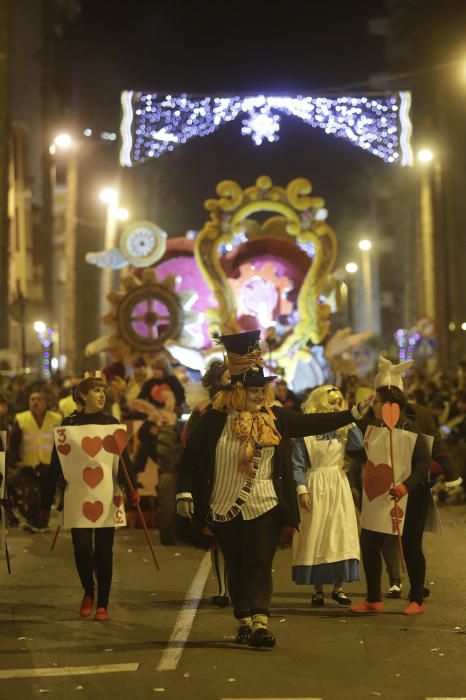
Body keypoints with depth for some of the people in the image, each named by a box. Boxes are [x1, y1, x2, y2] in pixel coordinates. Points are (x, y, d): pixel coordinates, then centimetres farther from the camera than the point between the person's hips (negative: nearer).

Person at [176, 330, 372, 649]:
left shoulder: (275, 418, 4)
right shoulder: (215, 420, -5)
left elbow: (313, 423, 5)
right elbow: (190, 457, -3)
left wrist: (354, 413, 1)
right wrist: (185, 492, -10)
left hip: (265, 507, 1)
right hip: (225, 509, -1)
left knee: (260, 565, -5)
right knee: (237, 567, 9)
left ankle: (260, 622, -9)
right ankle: (244, 621, 21)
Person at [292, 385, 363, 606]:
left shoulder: (340, 431, 9)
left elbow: (358, 444, -10)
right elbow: (297, 464, -7)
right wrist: (302, 490, -15)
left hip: (339, 487, 4)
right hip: (316, 487, -4)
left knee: (340, 535, 1)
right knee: (315, 536, 0)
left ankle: (338, 587, 9)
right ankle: (317, 589, 8)